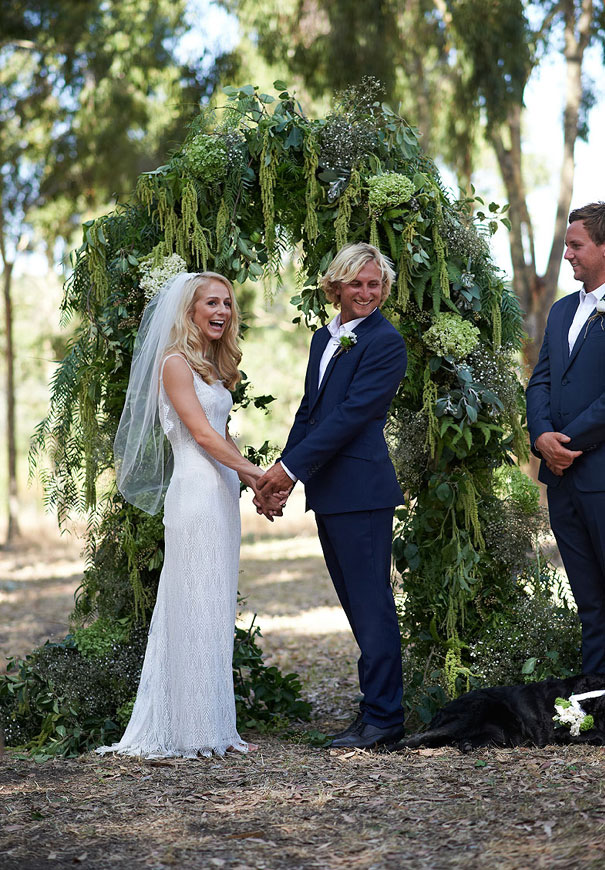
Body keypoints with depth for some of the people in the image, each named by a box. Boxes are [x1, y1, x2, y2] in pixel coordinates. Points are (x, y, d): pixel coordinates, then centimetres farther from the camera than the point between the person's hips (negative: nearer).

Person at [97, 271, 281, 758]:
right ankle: (194, 732, 1)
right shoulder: (175, 362, -8)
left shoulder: (213, 367, 18)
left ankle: (214, 727, 14)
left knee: (216, 611, 9)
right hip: (196, 494, -9)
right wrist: (255, 473, -13)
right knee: (197, 608, -5)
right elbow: (201, 432, -14)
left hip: (222, 495, 9)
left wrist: (254, 485, 10)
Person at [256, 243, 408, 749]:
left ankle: (383, 719, 1)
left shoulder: (386, 342, -10)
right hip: (327, 492, 9)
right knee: (357, 604, 13)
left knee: (372, 605, -5)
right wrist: (284, 472, 5)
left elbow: (350, 414, -17)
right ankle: (379, 712, 21)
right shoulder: (324, 337, 17)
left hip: (362, 489, -9)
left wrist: (292, 466, -17)